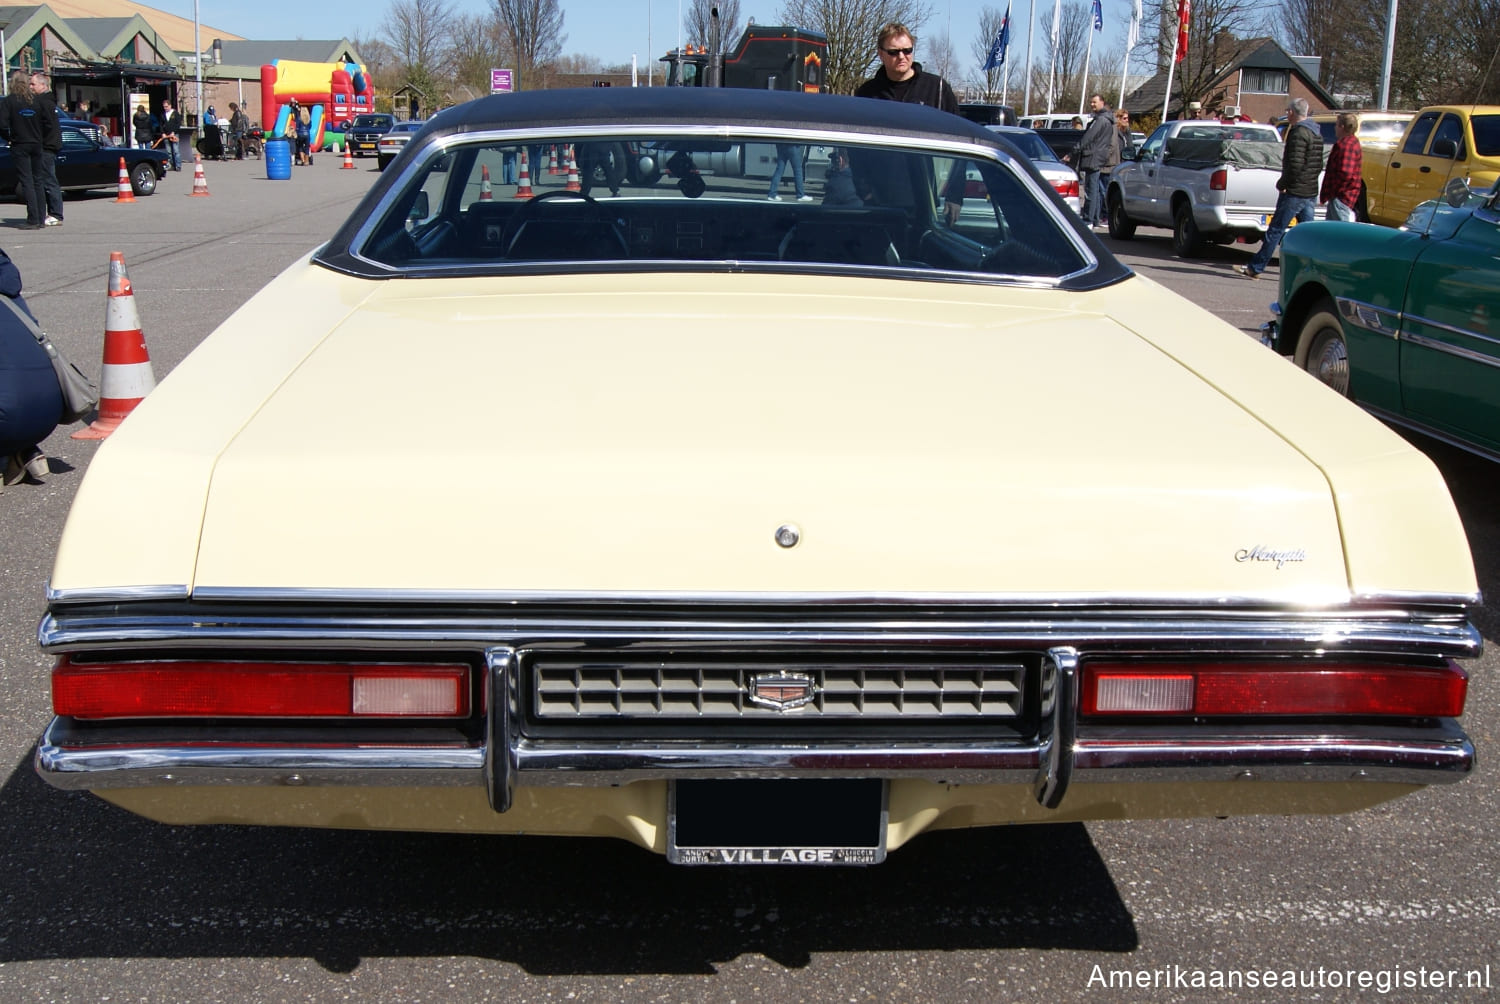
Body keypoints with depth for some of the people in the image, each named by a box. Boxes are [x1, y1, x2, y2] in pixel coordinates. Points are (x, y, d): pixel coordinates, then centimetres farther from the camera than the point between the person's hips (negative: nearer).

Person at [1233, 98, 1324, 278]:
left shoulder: (1298, 133, -15)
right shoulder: (1316, 133, 14)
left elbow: (1295, 165, -22)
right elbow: (1318, 165, 18)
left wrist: (1282, 183, -10)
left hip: (1294, 192, -9)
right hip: (1310, 191, 9)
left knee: (1275, 231, -4)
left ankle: (1255, 268, 0)